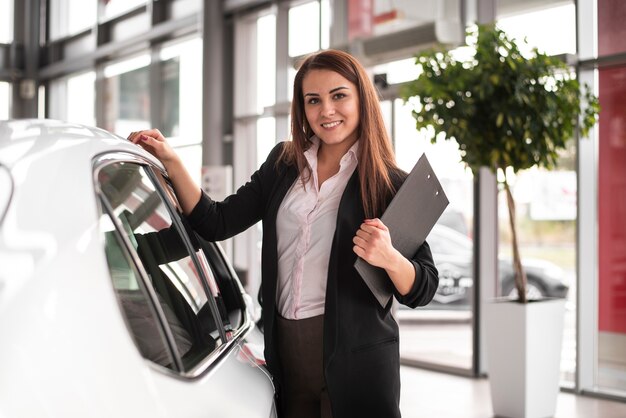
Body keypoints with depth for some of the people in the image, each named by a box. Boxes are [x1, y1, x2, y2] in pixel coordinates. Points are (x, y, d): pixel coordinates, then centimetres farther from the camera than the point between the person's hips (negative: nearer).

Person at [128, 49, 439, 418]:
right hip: (285, 350, 4)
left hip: (354, 357, -4)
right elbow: (216, 224, 4)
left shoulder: (390, 184, -6)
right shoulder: (283, 164, 9)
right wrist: (171, 161, -5)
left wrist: (389, 257, -26)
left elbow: (423, 289, -6)